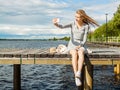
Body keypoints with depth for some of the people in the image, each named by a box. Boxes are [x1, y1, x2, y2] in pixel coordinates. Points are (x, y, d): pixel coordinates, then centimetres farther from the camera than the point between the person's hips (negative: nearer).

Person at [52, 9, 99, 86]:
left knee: (80, 53, -38)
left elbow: (84, 40, -3)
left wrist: (79, 46, -21)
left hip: (81, 46, 0)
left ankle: (78, 74, -51)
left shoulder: (86, 26, -1)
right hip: (72, 46, 0)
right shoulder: (72, 24, 0)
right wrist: (56, 23, -40)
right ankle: (77, 77, -44)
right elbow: (62, 26, -18)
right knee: (75, 54, -37)